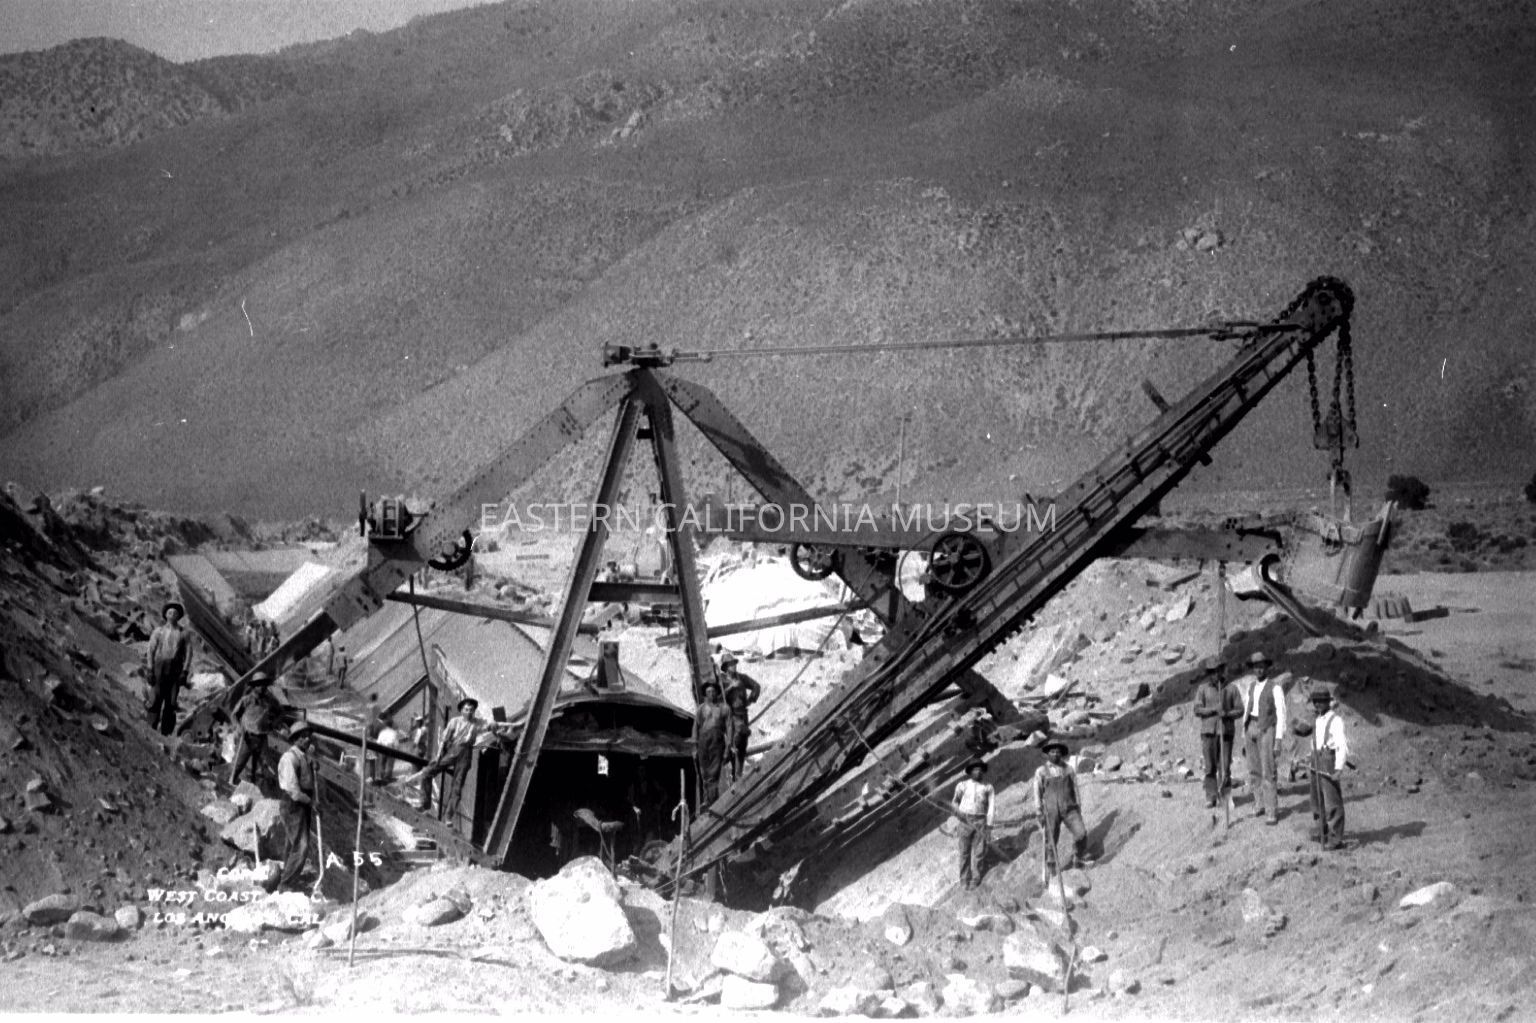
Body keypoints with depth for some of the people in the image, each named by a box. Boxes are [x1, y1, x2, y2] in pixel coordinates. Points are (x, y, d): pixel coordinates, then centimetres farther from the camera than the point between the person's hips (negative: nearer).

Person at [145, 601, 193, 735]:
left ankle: (166, 733, -1)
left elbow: (188, 653, 5)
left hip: (175, 669, 0)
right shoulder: (158, 631, 10)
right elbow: (150, 650, 8)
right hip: (159, 667, 0)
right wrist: (149, 669, -2)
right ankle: (151, 729, -6)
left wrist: (185, 672, -5)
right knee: (155, 700, -7)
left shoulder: (184, 633, 9)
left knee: (171, 703, -3)